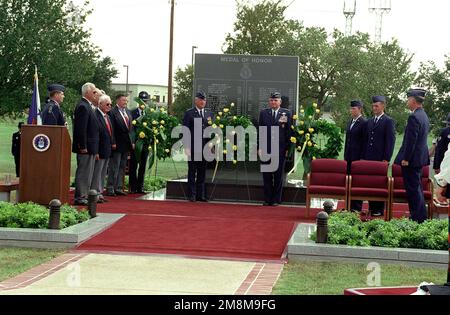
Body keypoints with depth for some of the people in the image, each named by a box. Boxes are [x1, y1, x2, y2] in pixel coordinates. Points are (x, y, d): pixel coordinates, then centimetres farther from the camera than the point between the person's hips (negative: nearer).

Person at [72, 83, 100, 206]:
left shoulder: (88, 106, 16)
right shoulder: (83, 107, -16)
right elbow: (81, 129, -21)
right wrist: (83, 146, -22)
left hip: (90, 147, 10)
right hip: (86, 147, -10)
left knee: (88, 173, 15)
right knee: (83, 172, -5)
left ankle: (84, 196, 22)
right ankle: (80, 198, 0)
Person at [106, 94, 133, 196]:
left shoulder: (128, 112, 14)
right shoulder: (112, 112, -11)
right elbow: (111, 129, -15)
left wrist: (132, 142, 10)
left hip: (126, 145, 8)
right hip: (117, 145, -8)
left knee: (122, 168, 12)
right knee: (114, 168, -2)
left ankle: (119, 188, 19)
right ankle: (110, 189, 4)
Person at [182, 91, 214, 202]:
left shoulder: (209, 113, 13)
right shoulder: (189, 113, 1)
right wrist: (186, 146, -11)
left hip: (205, 147, 4)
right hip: (193, 147, -4)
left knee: (202, 172, 7)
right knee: (192, 172, 1)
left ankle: (200, 195, 11)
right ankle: (192, 195, 4)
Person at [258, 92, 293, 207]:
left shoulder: (287, 113, 2)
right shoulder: (263, 113, 9)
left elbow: (289, 132, 1)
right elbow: (260, 131, 9)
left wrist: (287, 148, -5)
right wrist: (260, 147, 3)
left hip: (280, 149, -2)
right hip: (266, 149, 2)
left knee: (278, 176, 4)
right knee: (266, 176, 5)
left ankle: (276, 199, 11)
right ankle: (267, 199, 11)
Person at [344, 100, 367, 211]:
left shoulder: (364, 123, -8)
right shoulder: (350, 122, 16)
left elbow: (364, 142, -11)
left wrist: (362, 158, -14)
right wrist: (345, 155, 15)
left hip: (358, 157, -8)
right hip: (349, 156, 8)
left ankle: (357, 207, -1)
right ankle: (349, 205, 13)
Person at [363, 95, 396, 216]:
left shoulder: (388, 121, -4)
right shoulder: (370, 121, 17)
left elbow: (390, 141, -9)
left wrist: (386, 159, -14)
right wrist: (363, 156, 11)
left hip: (381, 158, -6)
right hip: (369, 158, 6)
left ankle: (379, 210, 3)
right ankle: (371, 208, 11)